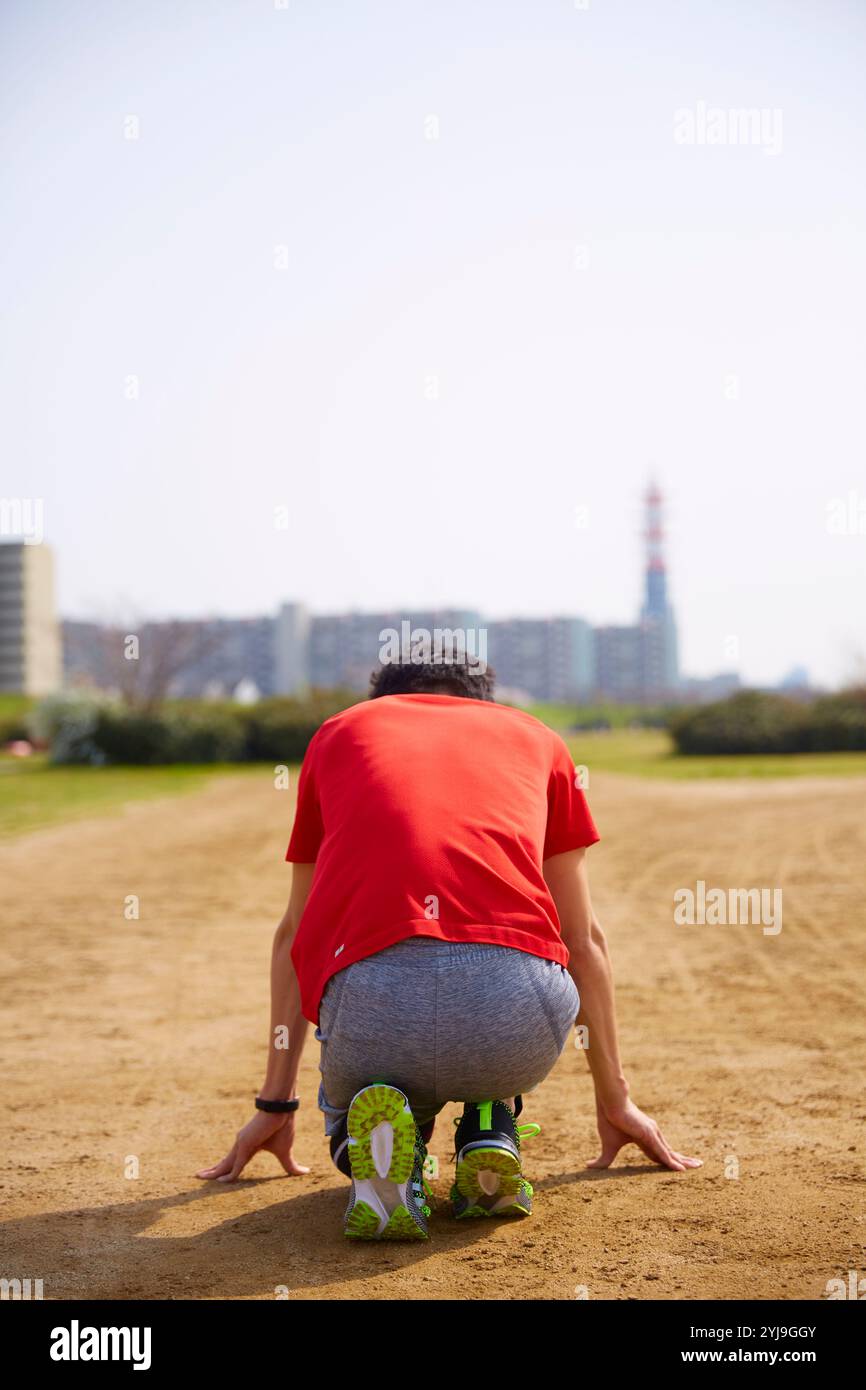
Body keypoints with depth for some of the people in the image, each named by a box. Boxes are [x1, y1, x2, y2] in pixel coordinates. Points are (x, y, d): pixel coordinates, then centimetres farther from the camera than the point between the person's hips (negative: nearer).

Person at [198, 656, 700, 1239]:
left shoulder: (338, 732, 32)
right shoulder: (535, 735, 31)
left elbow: (295, 934, 37)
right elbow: (583, 939, 36)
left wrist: (276, 1104, 46)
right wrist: (615, 1099, 47)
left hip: (369, 1000, 0)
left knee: (349, 1104, 36)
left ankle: (380, 1132, 0)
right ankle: (491, 1132, 14)